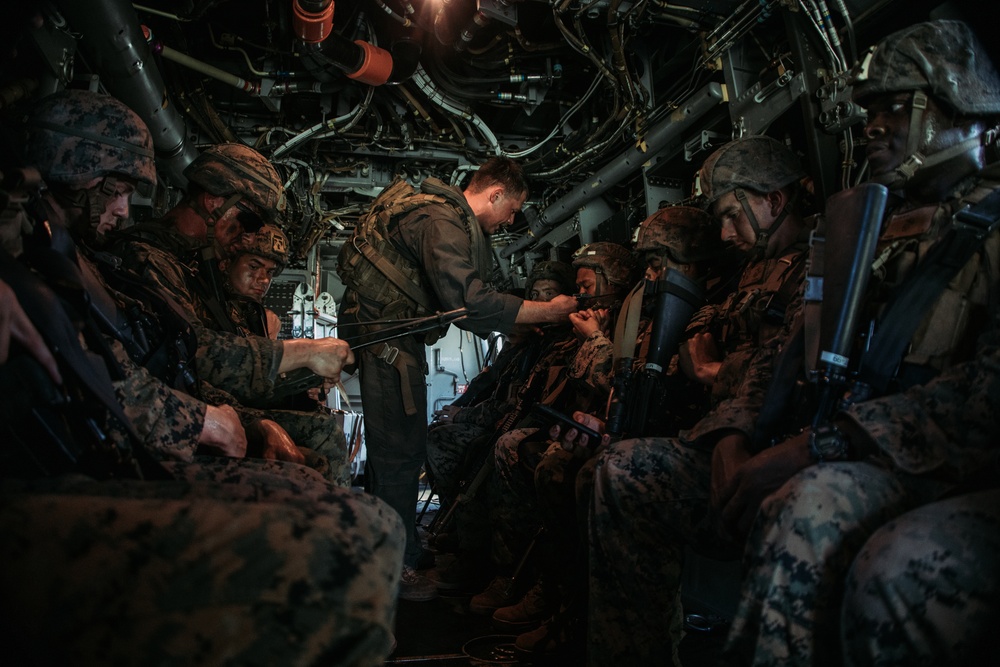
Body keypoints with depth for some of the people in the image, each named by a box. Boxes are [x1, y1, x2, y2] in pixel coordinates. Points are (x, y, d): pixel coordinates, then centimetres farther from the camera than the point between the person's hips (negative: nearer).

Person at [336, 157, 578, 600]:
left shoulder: (453, 219, 16)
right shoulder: (441, 221, -19)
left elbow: (459, 299, 21)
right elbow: (468, 301, -30)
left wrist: (517, 326, 13)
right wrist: (547, 311, -23)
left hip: (399, 337, 11)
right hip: (384, 336, -11)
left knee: (405, 446, 15)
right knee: (399, 450, -6)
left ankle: (403, 548, 27)